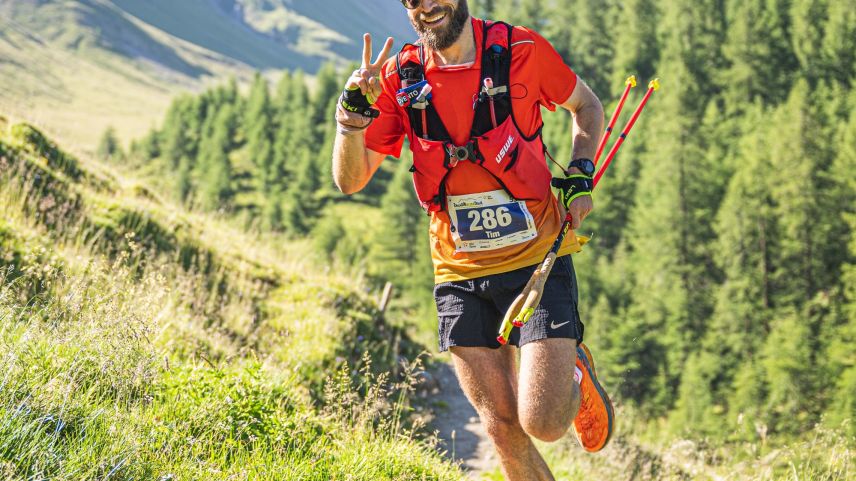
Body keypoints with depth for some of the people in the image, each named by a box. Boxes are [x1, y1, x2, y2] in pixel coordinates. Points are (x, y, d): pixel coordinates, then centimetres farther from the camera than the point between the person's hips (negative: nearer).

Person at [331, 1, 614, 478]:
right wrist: (355, 111, -19)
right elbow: (350, 180, -4)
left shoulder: (522, 50, -8)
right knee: (503, 428, 0)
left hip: (537, 261, -2)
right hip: (461, 277, 2)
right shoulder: (400, 76, -2)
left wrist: (581, 176, -4)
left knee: (542, 423, -12)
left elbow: (587, 105, 11)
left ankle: (577, 376, 21)